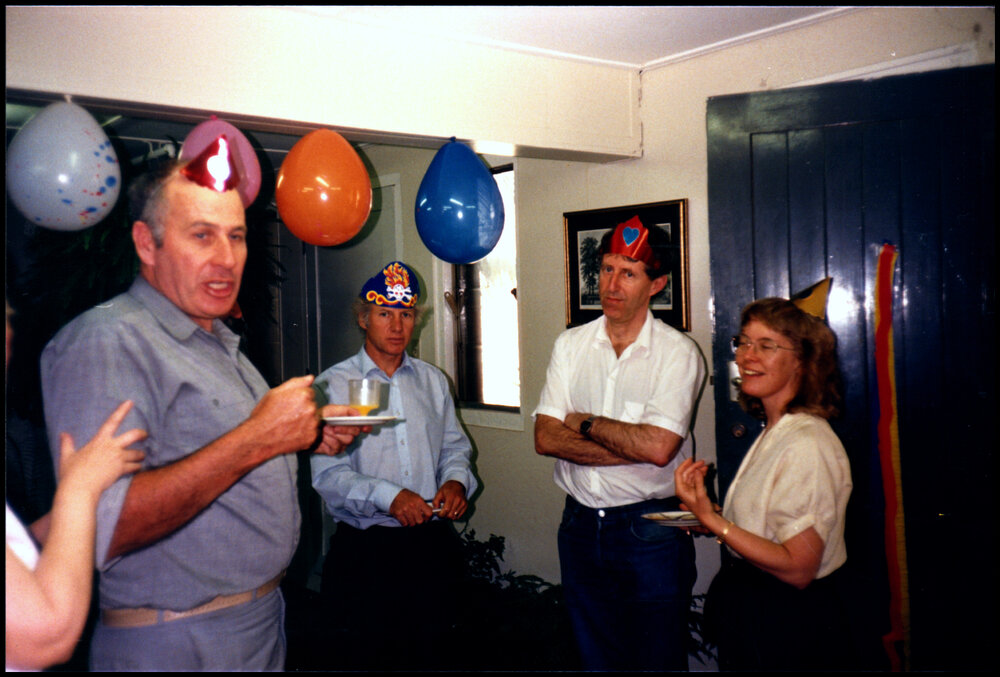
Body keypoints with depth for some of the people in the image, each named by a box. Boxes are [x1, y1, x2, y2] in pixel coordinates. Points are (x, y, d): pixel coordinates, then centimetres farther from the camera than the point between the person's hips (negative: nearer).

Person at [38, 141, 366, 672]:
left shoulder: (219, 341, 11)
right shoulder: (104, 341, -20)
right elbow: (97, 532, -30)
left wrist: (306, 438, 4)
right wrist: (256, 440, -30)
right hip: (177, 647, -9)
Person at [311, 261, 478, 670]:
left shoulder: (433, 381, 13)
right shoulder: (334, 385, -3)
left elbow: (454, 447, 14)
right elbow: (328, 474, -11)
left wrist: (456, 481, -8)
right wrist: (389, 497, -25)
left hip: (434, 543, 4)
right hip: (367, 548, -3)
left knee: (433, 652, 11)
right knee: (374, 653, 5)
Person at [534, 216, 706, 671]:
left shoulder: (678, 353, -9)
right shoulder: (570, 345, 3)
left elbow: (659, 447, -22)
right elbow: (545, 438, -7)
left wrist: (586, 423, -9)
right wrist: (632, 448, -15)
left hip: (650, 531, -4)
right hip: (580, 525, 4)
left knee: (658, 659, 9)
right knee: (594, 657, 18)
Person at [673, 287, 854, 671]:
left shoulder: (807, 444, -22)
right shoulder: (774, 433, 6)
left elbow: (798, 568, -25)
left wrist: (712, 520, -27)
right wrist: (709, 516, 2)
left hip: (790, 636, -9)